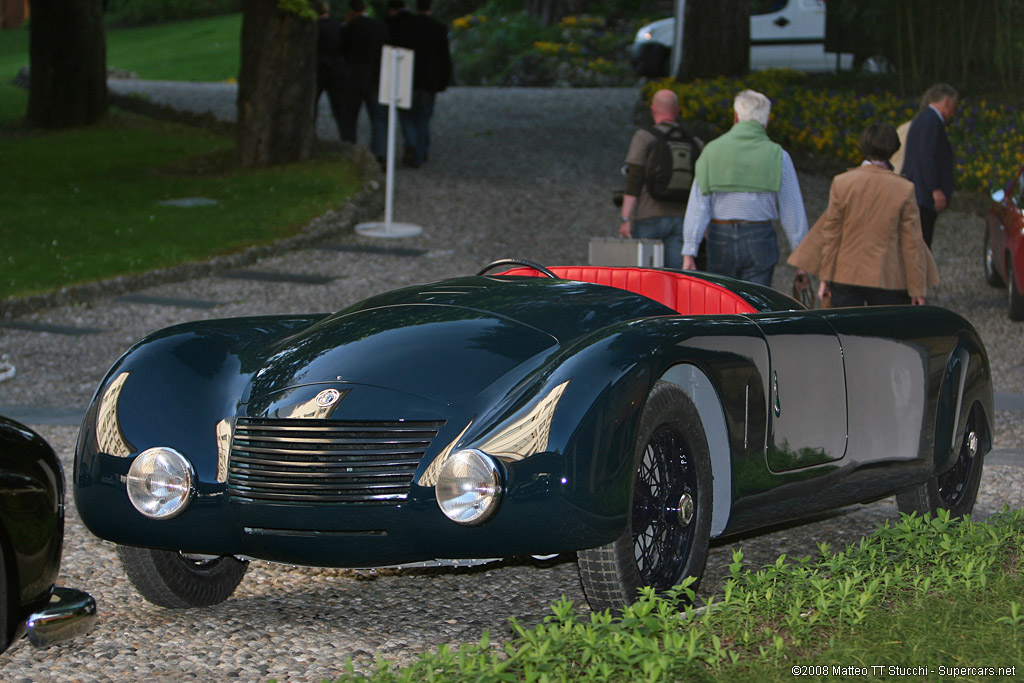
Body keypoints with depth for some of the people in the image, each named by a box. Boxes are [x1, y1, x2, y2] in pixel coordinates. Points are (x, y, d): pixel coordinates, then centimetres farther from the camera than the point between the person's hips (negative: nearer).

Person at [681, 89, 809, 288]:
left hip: (720, 240, 1)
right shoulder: (778, 156, -1)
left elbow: (697, 206, -4)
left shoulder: (712, 150, 1)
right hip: (759, 240, -1)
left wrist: (689, 252, -5)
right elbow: (793, 211, 0)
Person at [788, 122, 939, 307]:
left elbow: (831, 234, -1)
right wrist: (917, 288, 4)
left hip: (846, 277, 1)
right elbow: (911, 243, -3)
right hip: (888, 280, -1)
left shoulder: (841, 183, -5)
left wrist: (825, 277, 7)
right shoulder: (904, 189, -7)